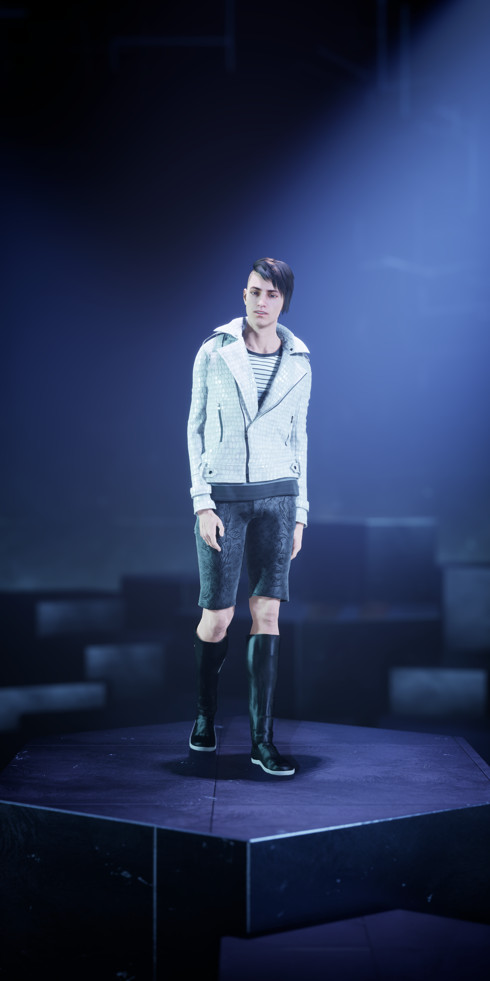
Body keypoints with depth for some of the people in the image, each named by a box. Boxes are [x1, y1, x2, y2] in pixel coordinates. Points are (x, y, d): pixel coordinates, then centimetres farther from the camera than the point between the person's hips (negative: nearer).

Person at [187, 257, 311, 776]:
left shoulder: (298, 364, 6)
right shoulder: (214, 352, -1)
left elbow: (297, 438, 12)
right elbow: (196, 427, 2)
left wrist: (299, 512, 8)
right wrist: (202, 502, -6)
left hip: (276, 496, 2)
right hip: (222, 495, -2)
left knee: (267, 613, -2)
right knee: (218, 615, -1)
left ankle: (262, 739, 3)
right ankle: (205, 715, 25)